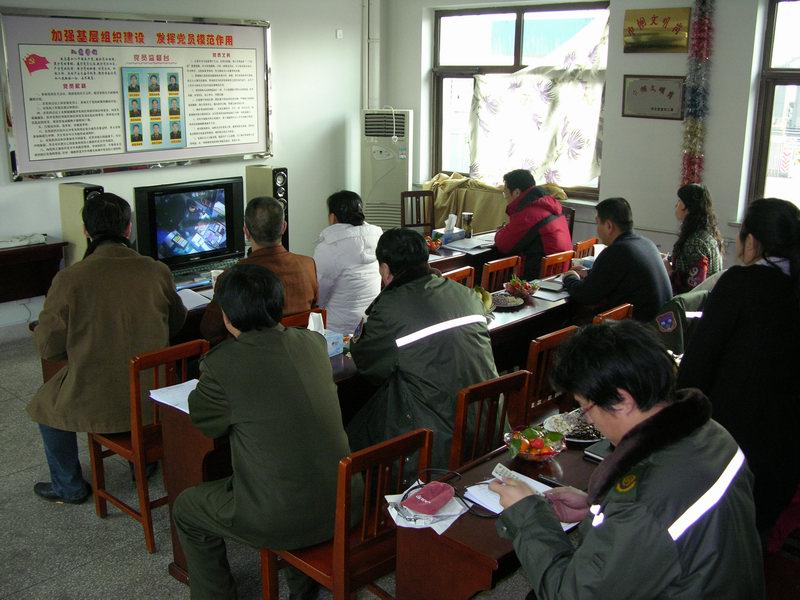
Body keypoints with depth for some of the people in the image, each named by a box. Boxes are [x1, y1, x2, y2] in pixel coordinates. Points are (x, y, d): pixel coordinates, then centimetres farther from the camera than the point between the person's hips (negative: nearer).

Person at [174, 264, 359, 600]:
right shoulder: (314, 342, -2)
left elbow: (203, 422, 1)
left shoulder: (220, 363, -17)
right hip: (344, 505, 6)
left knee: (186, 508, 21)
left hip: (281, 520, -5)